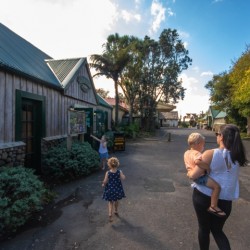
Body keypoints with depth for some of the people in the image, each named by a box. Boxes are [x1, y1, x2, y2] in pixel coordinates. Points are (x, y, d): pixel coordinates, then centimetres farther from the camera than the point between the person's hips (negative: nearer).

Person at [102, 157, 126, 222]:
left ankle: (110, 214, 1)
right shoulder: (119, 172, -16)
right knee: (116, 201, 25)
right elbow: (123, 178, -24)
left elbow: (105, 181, -16)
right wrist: (122, 174, -4)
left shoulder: (107, 173, -18)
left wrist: (103, 184, 5)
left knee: (110, 202, 15)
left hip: (110, 189, -2)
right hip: (117, 189, 2)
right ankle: (116, 211, 44)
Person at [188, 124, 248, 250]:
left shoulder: (210, 154, -19)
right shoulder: (237, 157, -4)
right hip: (225, 199, 4)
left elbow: (194, 175, -20)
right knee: (217, 230, 25)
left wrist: (189, 172, 2)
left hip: (203, 196, -3)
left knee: (204, 228, 20)